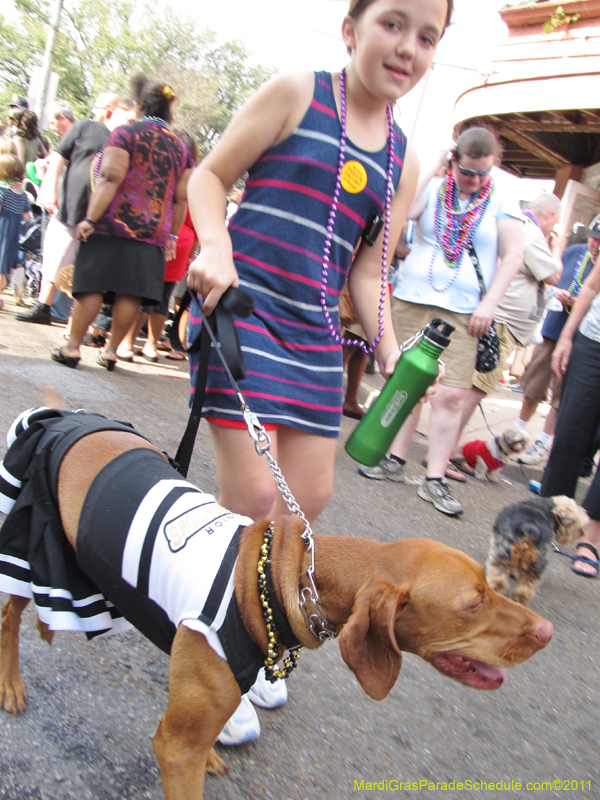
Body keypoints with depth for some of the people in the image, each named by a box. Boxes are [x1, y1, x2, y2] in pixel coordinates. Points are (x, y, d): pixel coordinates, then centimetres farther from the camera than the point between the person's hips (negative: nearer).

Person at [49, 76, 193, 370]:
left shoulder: (125, 133, -1)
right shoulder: (180, 147, 14)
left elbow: (110, 179, -12)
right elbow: (181, 198, 11)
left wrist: (90, 219, -14)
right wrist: (171, 236, 16)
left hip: (115, 224, -4)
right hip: (154, 233, 4)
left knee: (91, 285, 0)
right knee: (130, 292, 4)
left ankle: (72, 347, 4)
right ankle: (111, 350, 9)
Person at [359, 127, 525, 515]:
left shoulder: (502, 201, 6)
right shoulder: (432, 189, 8)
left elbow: (513, 255, 2)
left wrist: (489, 304, -7)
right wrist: (432, 173, -7)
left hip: (463, 313, -1)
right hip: (412, 302, 1)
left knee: (452, 394, -7)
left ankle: (436, 479, 1)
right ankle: (395, 460, 18)